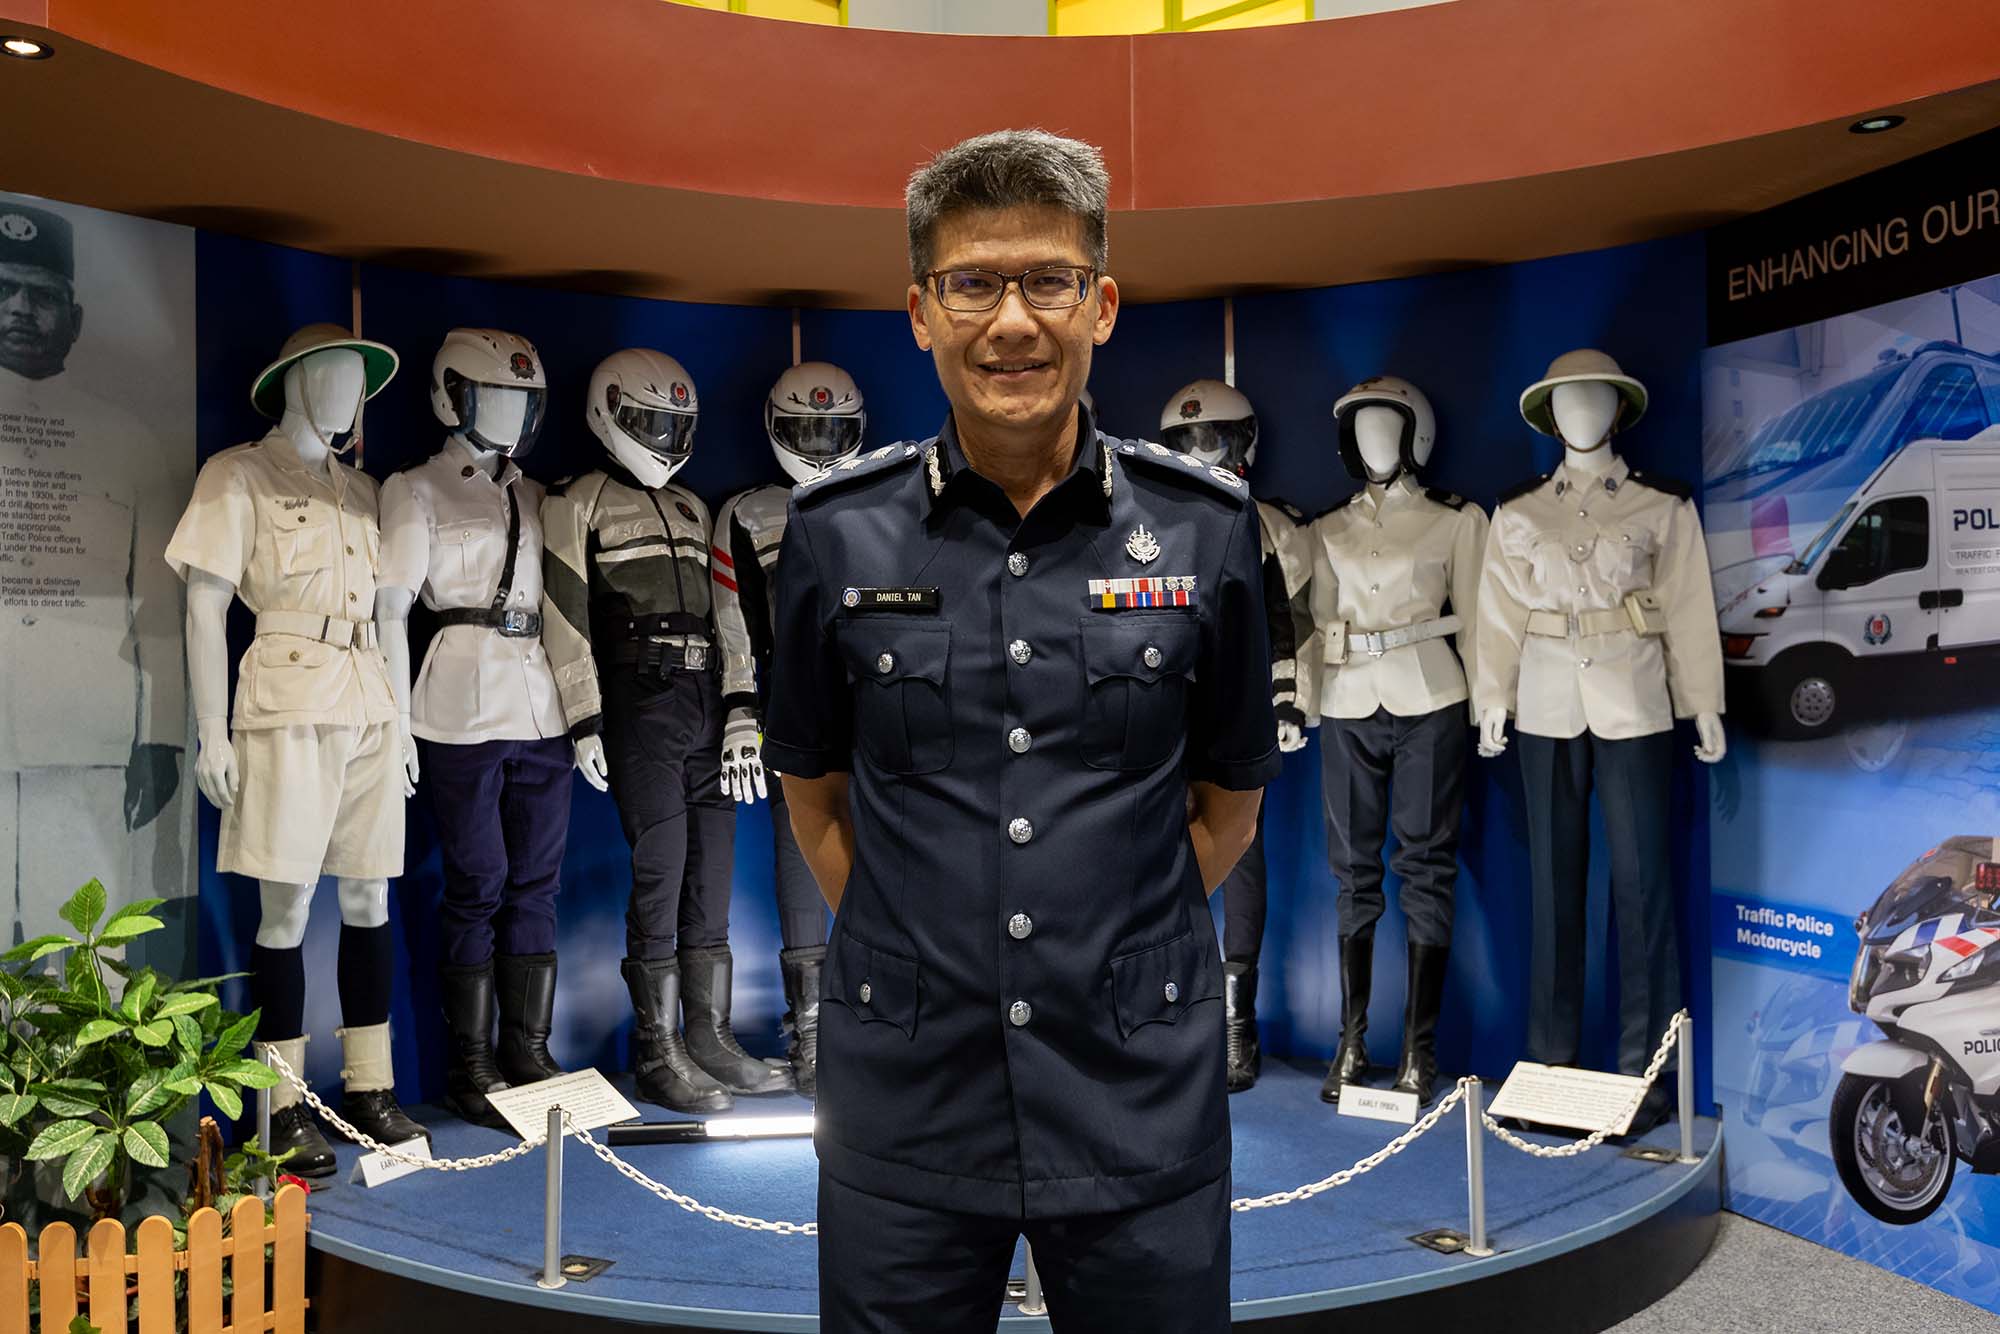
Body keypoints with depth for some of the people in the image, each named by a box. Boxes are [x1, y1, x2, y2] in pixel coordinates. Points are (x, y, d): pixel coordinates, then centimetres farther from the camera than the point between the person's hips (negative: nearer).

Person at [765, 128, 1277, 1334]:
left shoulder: (1206, 526, -3)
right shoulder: (836, 532, -3)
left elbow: (1230, 796, 7)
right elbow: (815, 792, 8)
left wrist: (1117, 952, 2)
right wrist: (917, 953, 2)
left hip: (1147, 1098, 0)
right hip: (903, 1099, 0)